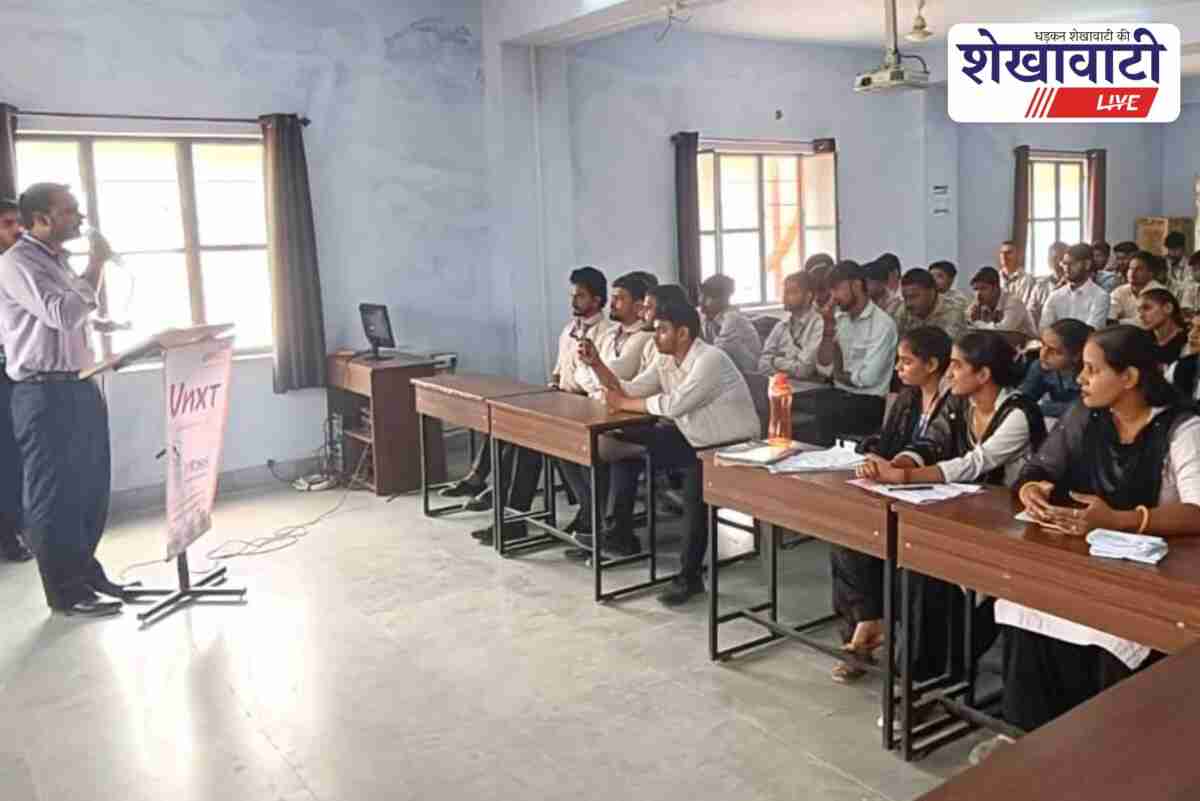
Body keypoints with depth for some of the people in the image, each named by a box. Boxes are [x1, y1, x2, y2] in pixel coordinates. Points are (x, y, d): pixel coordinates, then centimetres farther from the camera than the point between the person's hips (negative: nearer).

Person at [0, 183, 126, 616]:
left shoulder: (58, 260, 18)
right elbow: (64, 313, -23)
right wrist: (96, 264, -15)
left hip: (80, 386, 9)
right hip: (45, 394, -9)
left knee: (91, 487, 15)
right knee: (54, 494, -1)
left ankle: (85, 570, 28)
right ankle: (65, 591, 7)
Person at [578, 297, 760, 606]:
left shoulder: (710, 359, -24)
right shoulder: (666, 361, 4)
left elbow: (673, 405, -32)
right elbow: (628, 390, -1)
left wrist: (623, 404, -20)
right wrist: (597, 364, -13)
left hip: (732, 446, -9)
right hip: (693, 438, 9)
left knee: (694, 484, -36)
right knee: (625, 445, 4)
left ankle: (690, 576, -20)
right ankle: (621, 533, 14)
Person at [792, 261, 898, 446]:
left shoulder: (883, 323, -12)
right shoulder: (839, 318, 9)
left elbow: (868, 378, -18)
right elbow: (824, 369, 2)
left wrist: (839, 375, 1)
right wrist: (828, 327, -7)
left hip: (869, 402, -7)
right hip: (840, 393, 7)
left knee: (822, 415, -32)